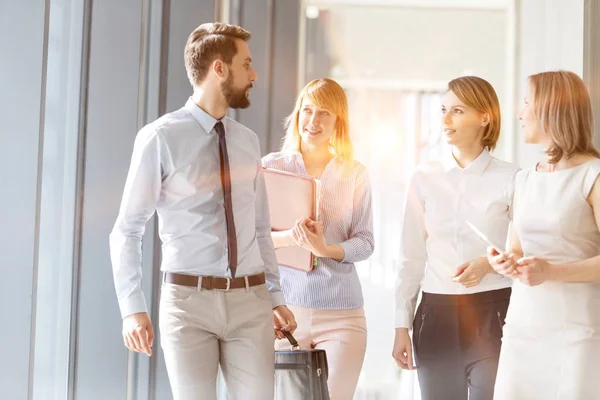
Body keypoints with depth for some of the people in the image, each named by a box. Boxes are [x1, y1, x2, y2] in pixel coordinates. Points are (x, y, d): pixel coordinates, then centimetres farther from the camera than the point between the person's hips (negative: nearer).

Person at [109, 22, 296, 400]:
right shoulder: (160, 138, -6)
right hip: (188, 300, -4)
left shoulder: (248, 141, 11)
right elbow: (127, 231, -4)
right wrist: (133, 309, -10)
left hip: (250, 300, 4)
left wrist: (275, 296, 13)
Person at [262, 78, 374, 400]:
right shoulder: (271, 166, 3)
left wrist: (326, 249, -18)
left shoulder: (355, 174, 4)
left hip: (341, 312, 0)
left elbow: (365, 242, 1)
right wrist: (289, 237, -21)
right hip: (284, 304, 0)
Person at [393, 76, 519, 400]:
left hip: (493, 315, -3)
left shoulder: (509, 179, -4)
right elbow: (411, 258, 7)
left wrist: (490, 264, -17)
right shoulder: (424, 178, 5)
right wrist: (402, 327, 4)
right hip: (437, 315, 3)